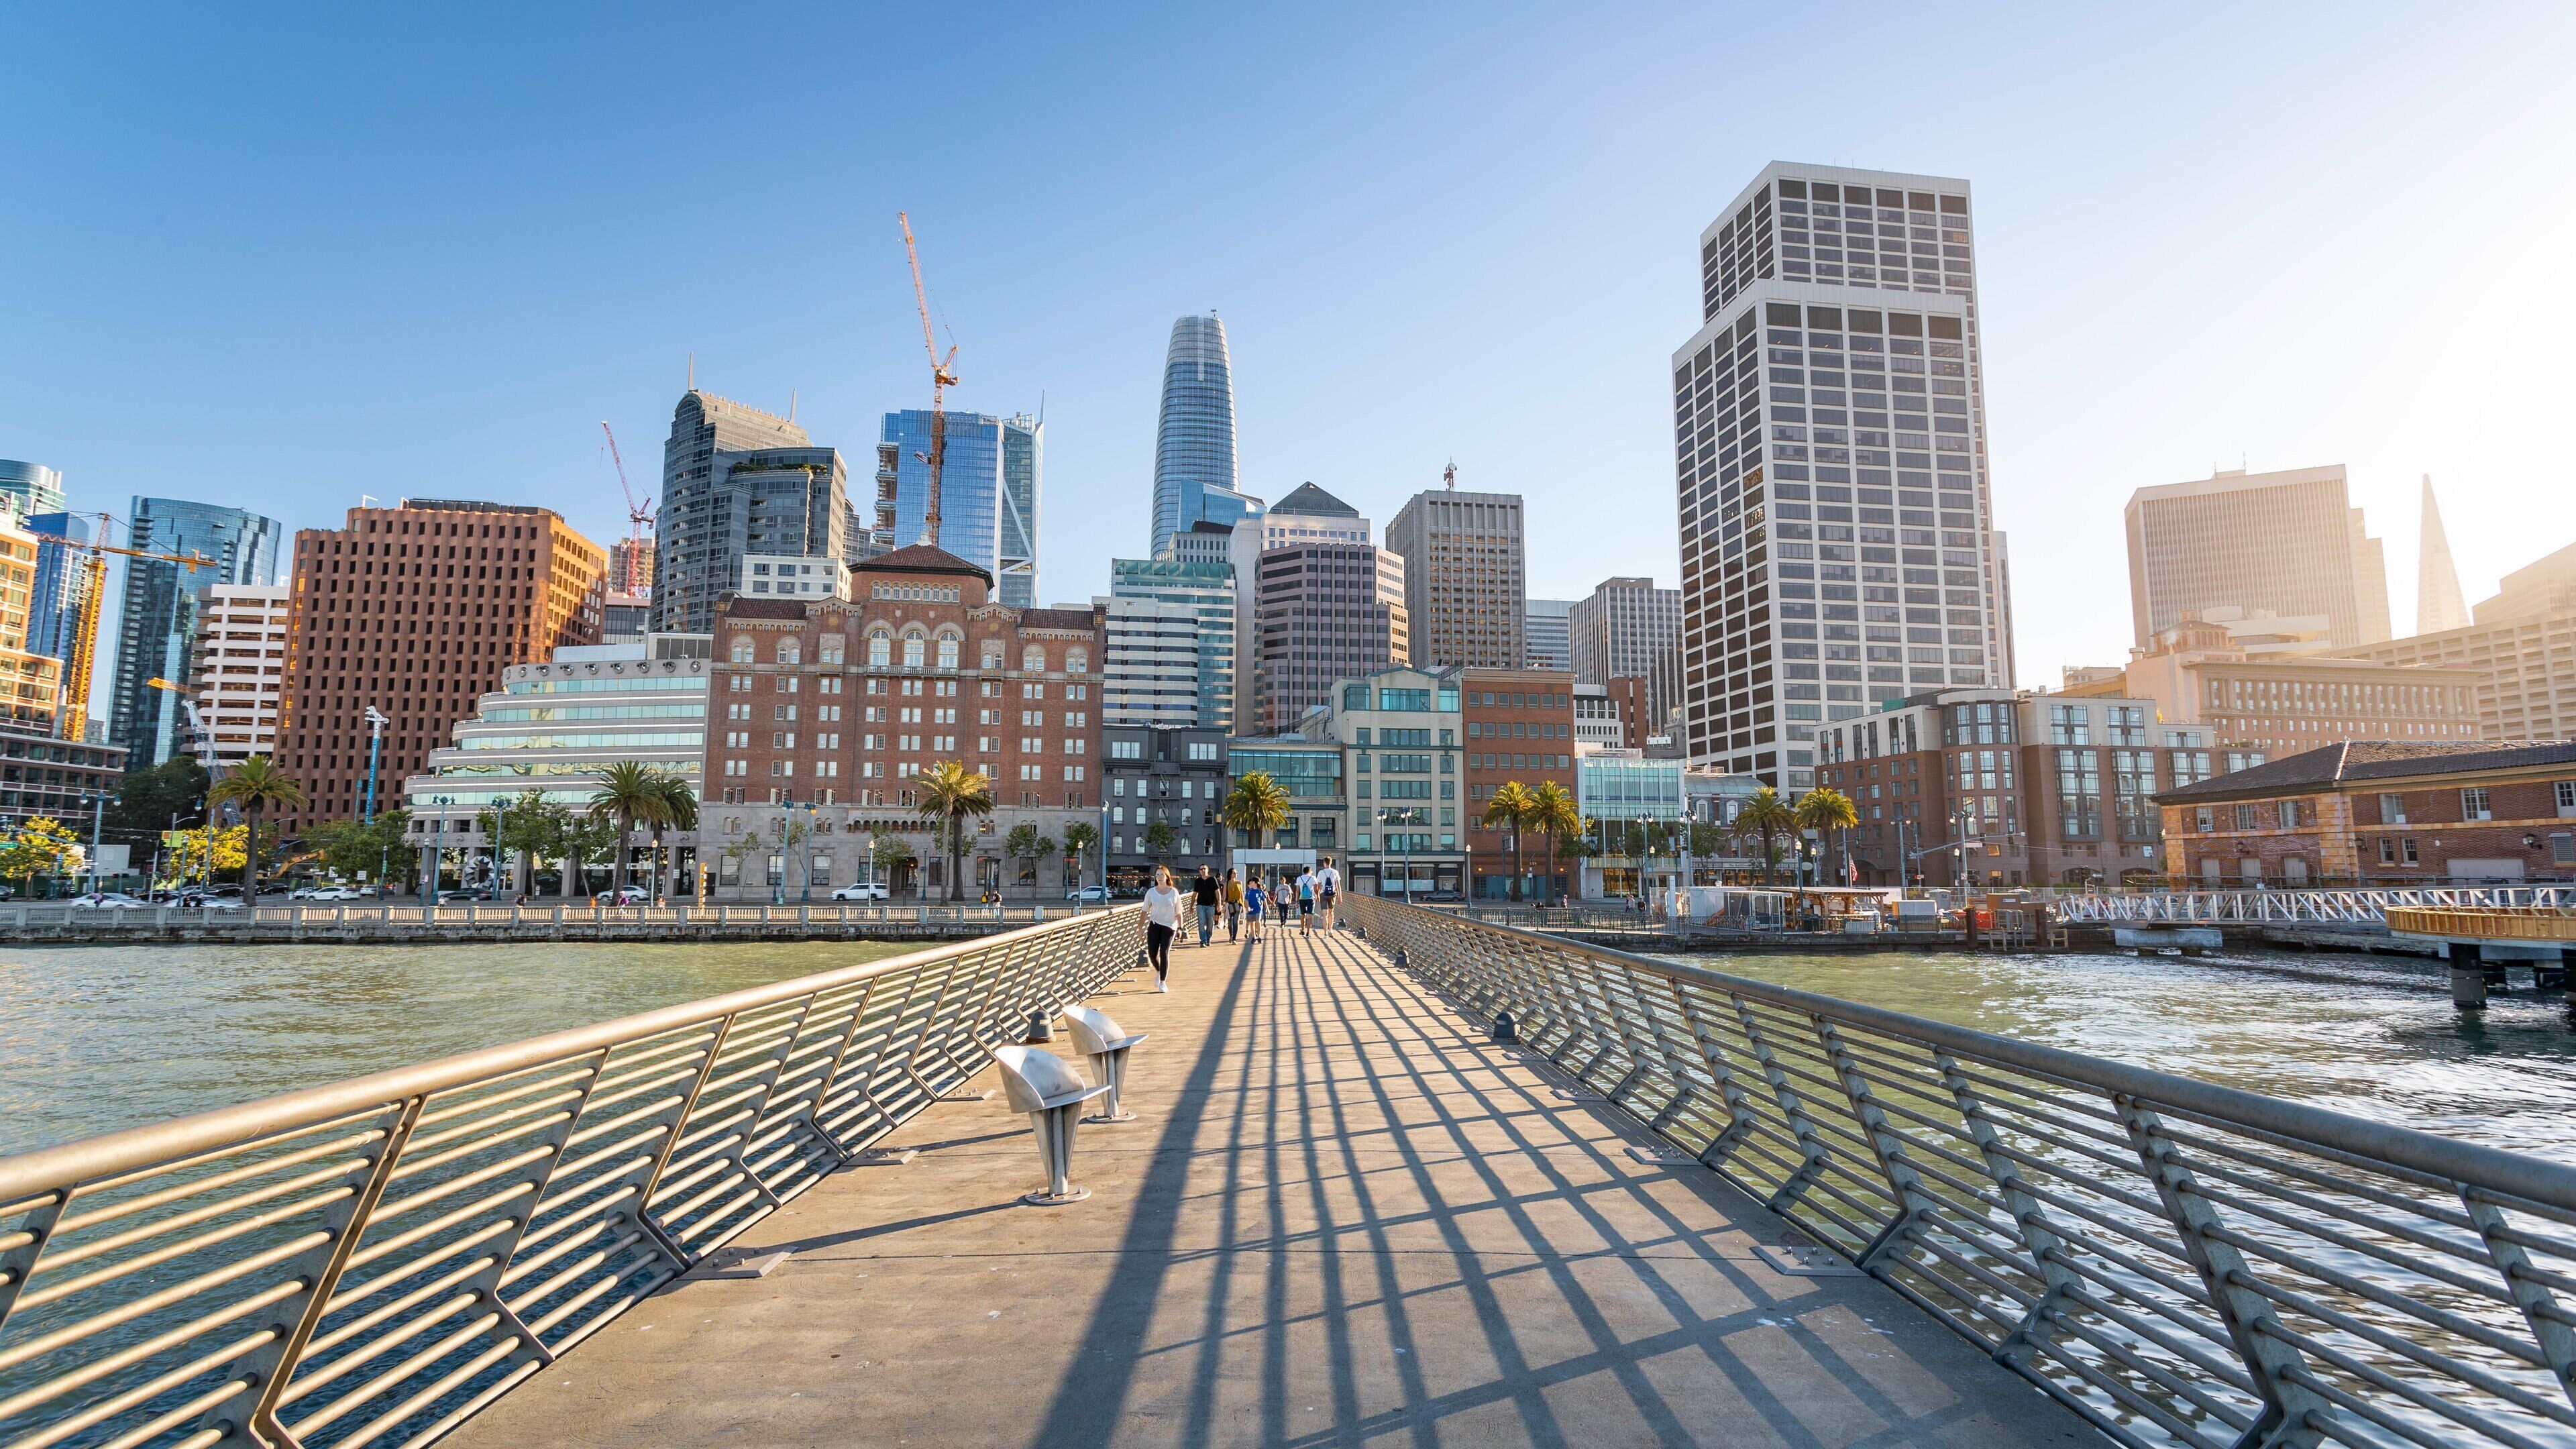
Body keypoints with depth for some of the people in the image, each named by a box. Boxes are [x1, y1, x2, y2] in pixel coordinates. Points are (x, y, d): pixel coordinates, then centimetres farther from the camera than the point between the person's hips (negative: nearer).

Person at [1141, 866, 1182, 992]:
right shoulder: (1151, 892, 3)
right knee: (1152, 954, -2)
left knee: (1164, 953, -10)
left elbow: (1178, 913, 4)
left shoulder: (1174, 893, 1)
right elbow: (1145, 911, 6)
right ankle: (1158, 972, 32)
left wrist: (1180, 928, -2)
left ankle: (1163, 982, 1)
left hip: (1169, 926, -2)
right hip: (1154, 925, 2)